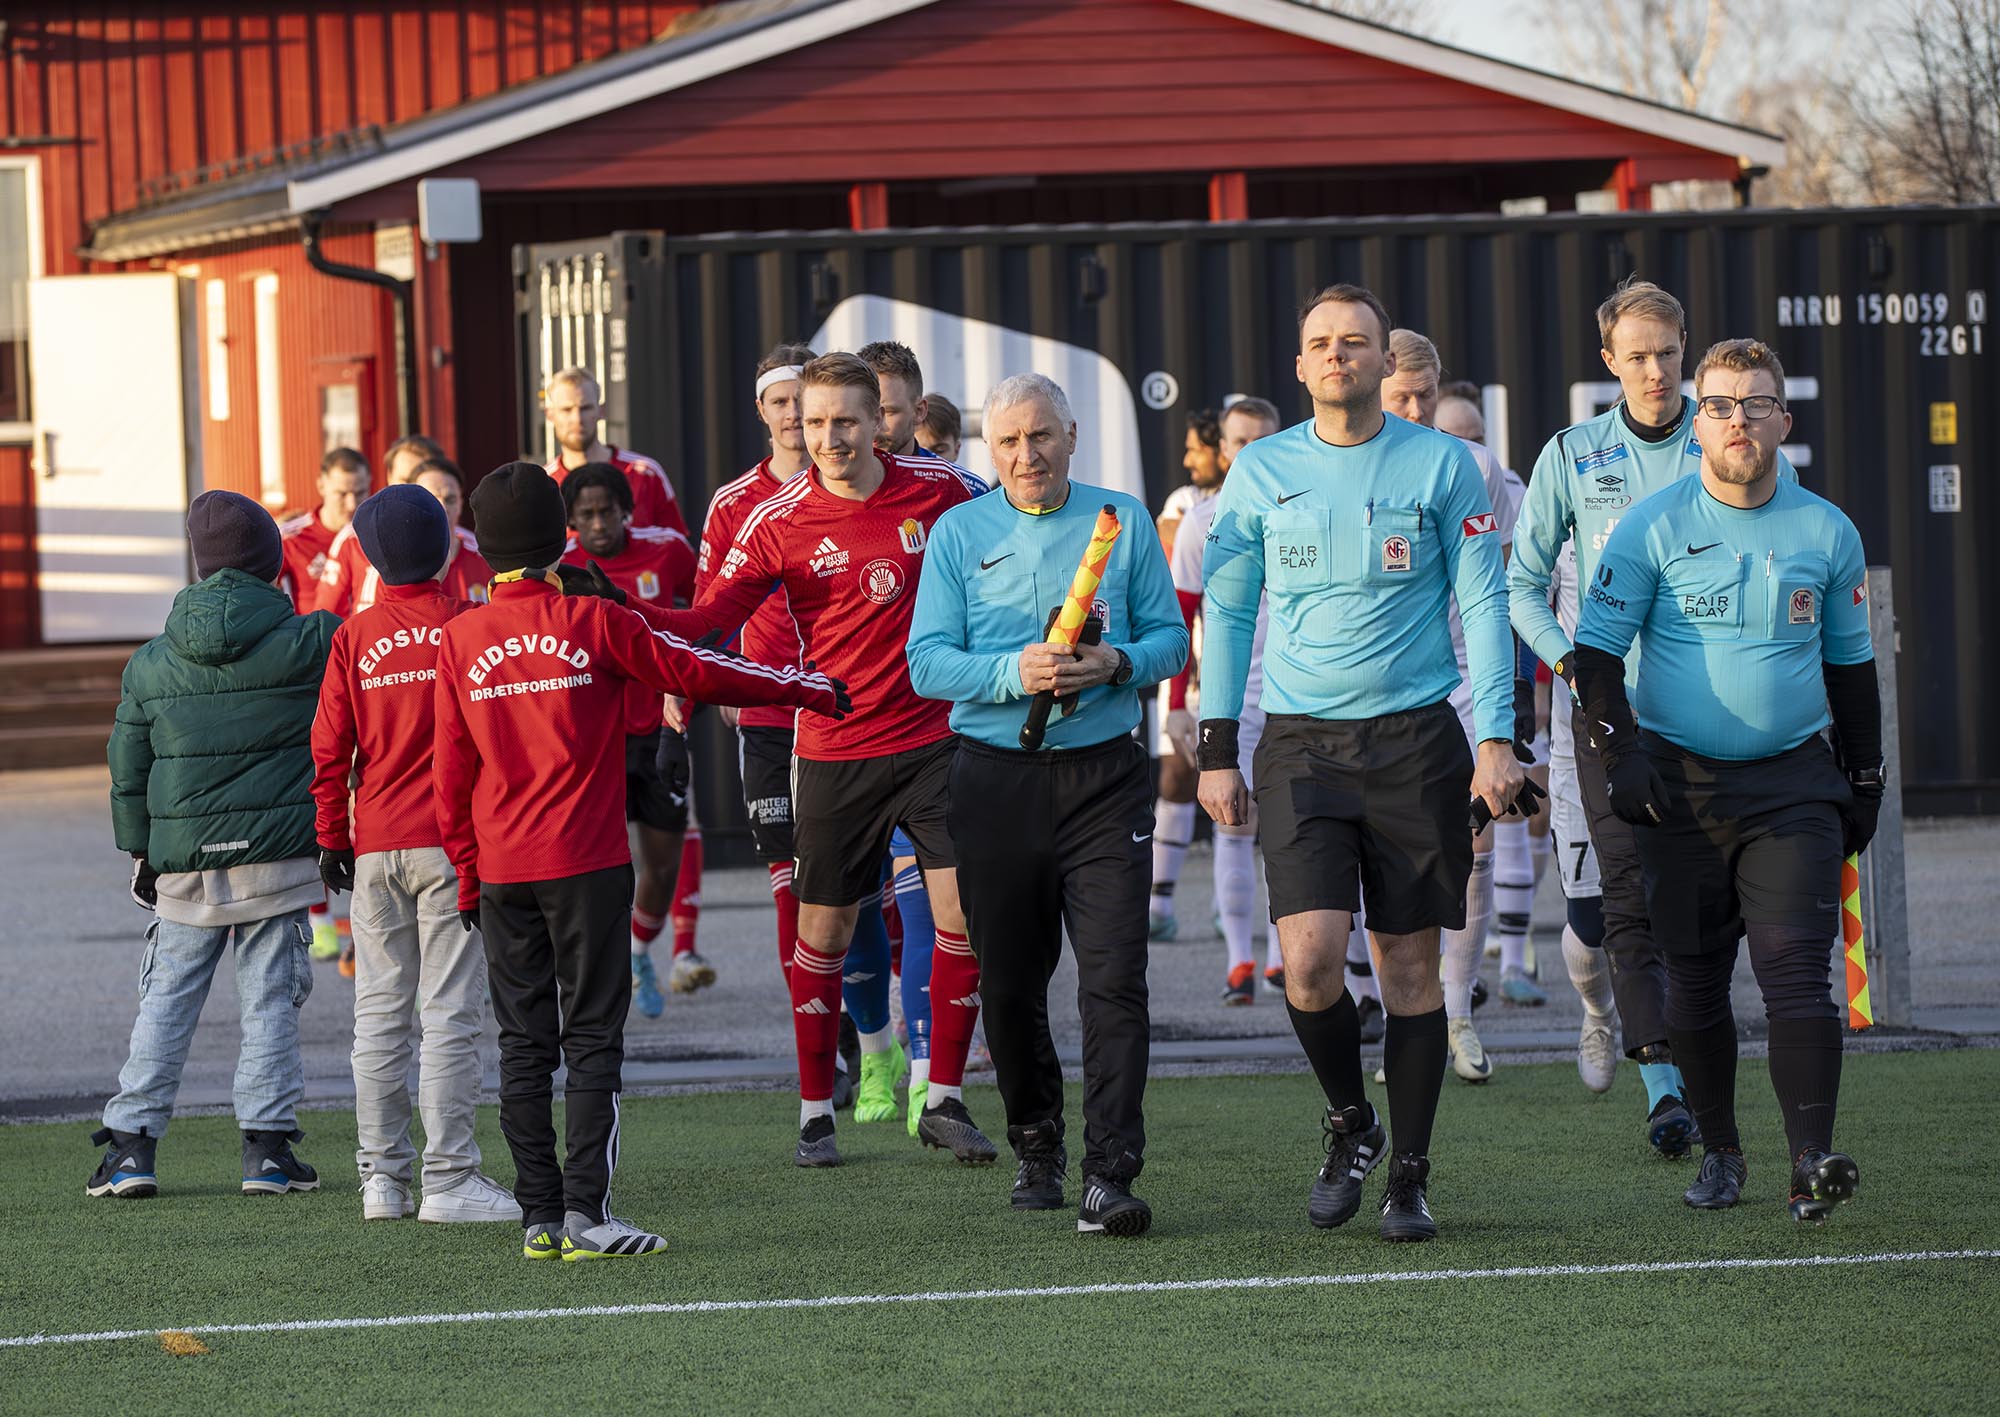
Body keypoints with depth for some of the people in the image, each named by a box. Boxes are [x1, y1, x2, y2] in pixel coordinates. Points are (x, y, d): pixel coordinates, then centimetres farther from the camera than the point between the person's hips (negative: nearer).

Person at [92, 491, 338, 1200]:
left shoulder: (150, 663, 4)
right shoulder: (309, 643, -7)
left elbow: (128, 770, 10)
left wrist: (140, 851, 19)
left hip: (184, 858, 2)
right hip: (279, 850, -2)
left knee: (166, 1000, 9)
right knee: (271, 997, 4)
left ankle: (130, 1142, 6)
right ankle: (267, 1147, 4)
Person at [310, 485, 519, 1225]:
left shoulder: (355, 636, 1)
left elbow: (329, 748, 1)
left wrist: (333, 838, 11)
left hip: (376, 848, 3)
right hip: (453, 844, -3)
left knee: (379, 1011, 9)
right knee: (451, 1012, -3)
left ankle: (382, 1176, 10)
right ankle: (449, 1177, -5)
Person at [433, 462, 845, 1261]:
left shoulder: (460, 641, 2)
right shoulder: (593, 622, -6)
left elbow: (451, 773, 6)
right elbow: (697, 672, 0)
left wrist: (468, 873, 15)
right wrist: (811, 691, 11)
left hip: (501, 869, 3)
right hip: (587, 865, -3)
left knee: (524, 1045, 7)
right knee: (591, 1039, -1)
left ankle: (541, 1217, 6)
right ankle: (584, 1213, -9)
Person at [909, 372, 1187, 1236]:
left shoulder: (1123, 521, 6)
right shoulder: (958, 533, 5)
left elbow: (1169, 636, 6)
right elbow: (928, 661, -2)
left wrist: (1118, 664, -15)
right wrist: (1013, 672, -19)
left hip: (1103, 774, -1)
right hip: (995, 779, 1)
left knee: (1114, 977, -12)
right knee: (1010, 984, 8)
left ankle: (1110, 1174, -14)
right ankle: (1036, 1146, 29)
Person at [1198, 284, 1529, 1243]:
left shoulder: (1442, 465, 2)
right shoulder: (1261, 473, 5)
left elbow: (1483, 604, 3)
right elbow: (1225, 613, 12)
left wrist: (1496, 738, -5)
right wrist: (1218, 750, 6)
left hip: (1415, 736, 0)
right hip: (1299, 742, 0)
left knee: (1410, 965, 2)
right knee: (1309, 960, -14)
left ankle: (1409, 1176, 12)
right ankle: (1350, 1125, 12)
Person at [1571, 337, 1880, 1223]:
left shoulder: (1827, 533, 6)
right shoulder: (1653, 527, -2)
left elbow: (1850, 663, 17)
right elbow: (1596, 649, -1)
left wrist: (1864, 782, 17)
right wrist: (1621, 752, -14)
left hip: (1793, 782, 0)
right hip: (1682, 786, 0)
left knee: (1796, 968, -13)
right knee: (1695, 980, 4)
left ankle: (1811, 1160, -20)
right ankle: (1719, 1152, 18)